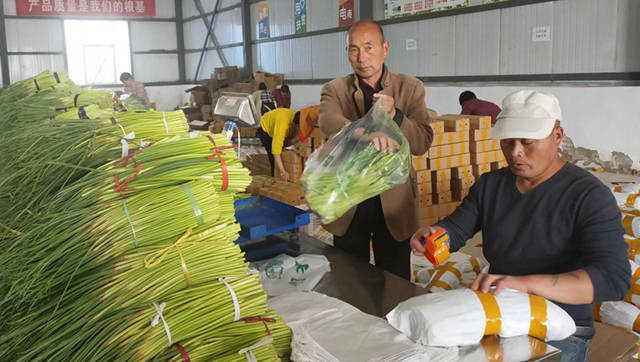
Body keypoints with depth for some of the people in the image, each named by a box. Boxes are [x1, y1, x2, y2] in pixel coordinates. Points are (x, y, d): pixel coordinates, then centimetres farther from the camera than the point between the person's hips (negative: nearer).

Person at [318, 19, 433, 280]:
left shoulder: (410, 88, 1)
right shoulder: (335, 90, -1)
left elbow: (423, 143, -8)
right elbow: (327, 121, -24)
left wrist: (394, 115, -26)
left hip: (394, 202, 0)